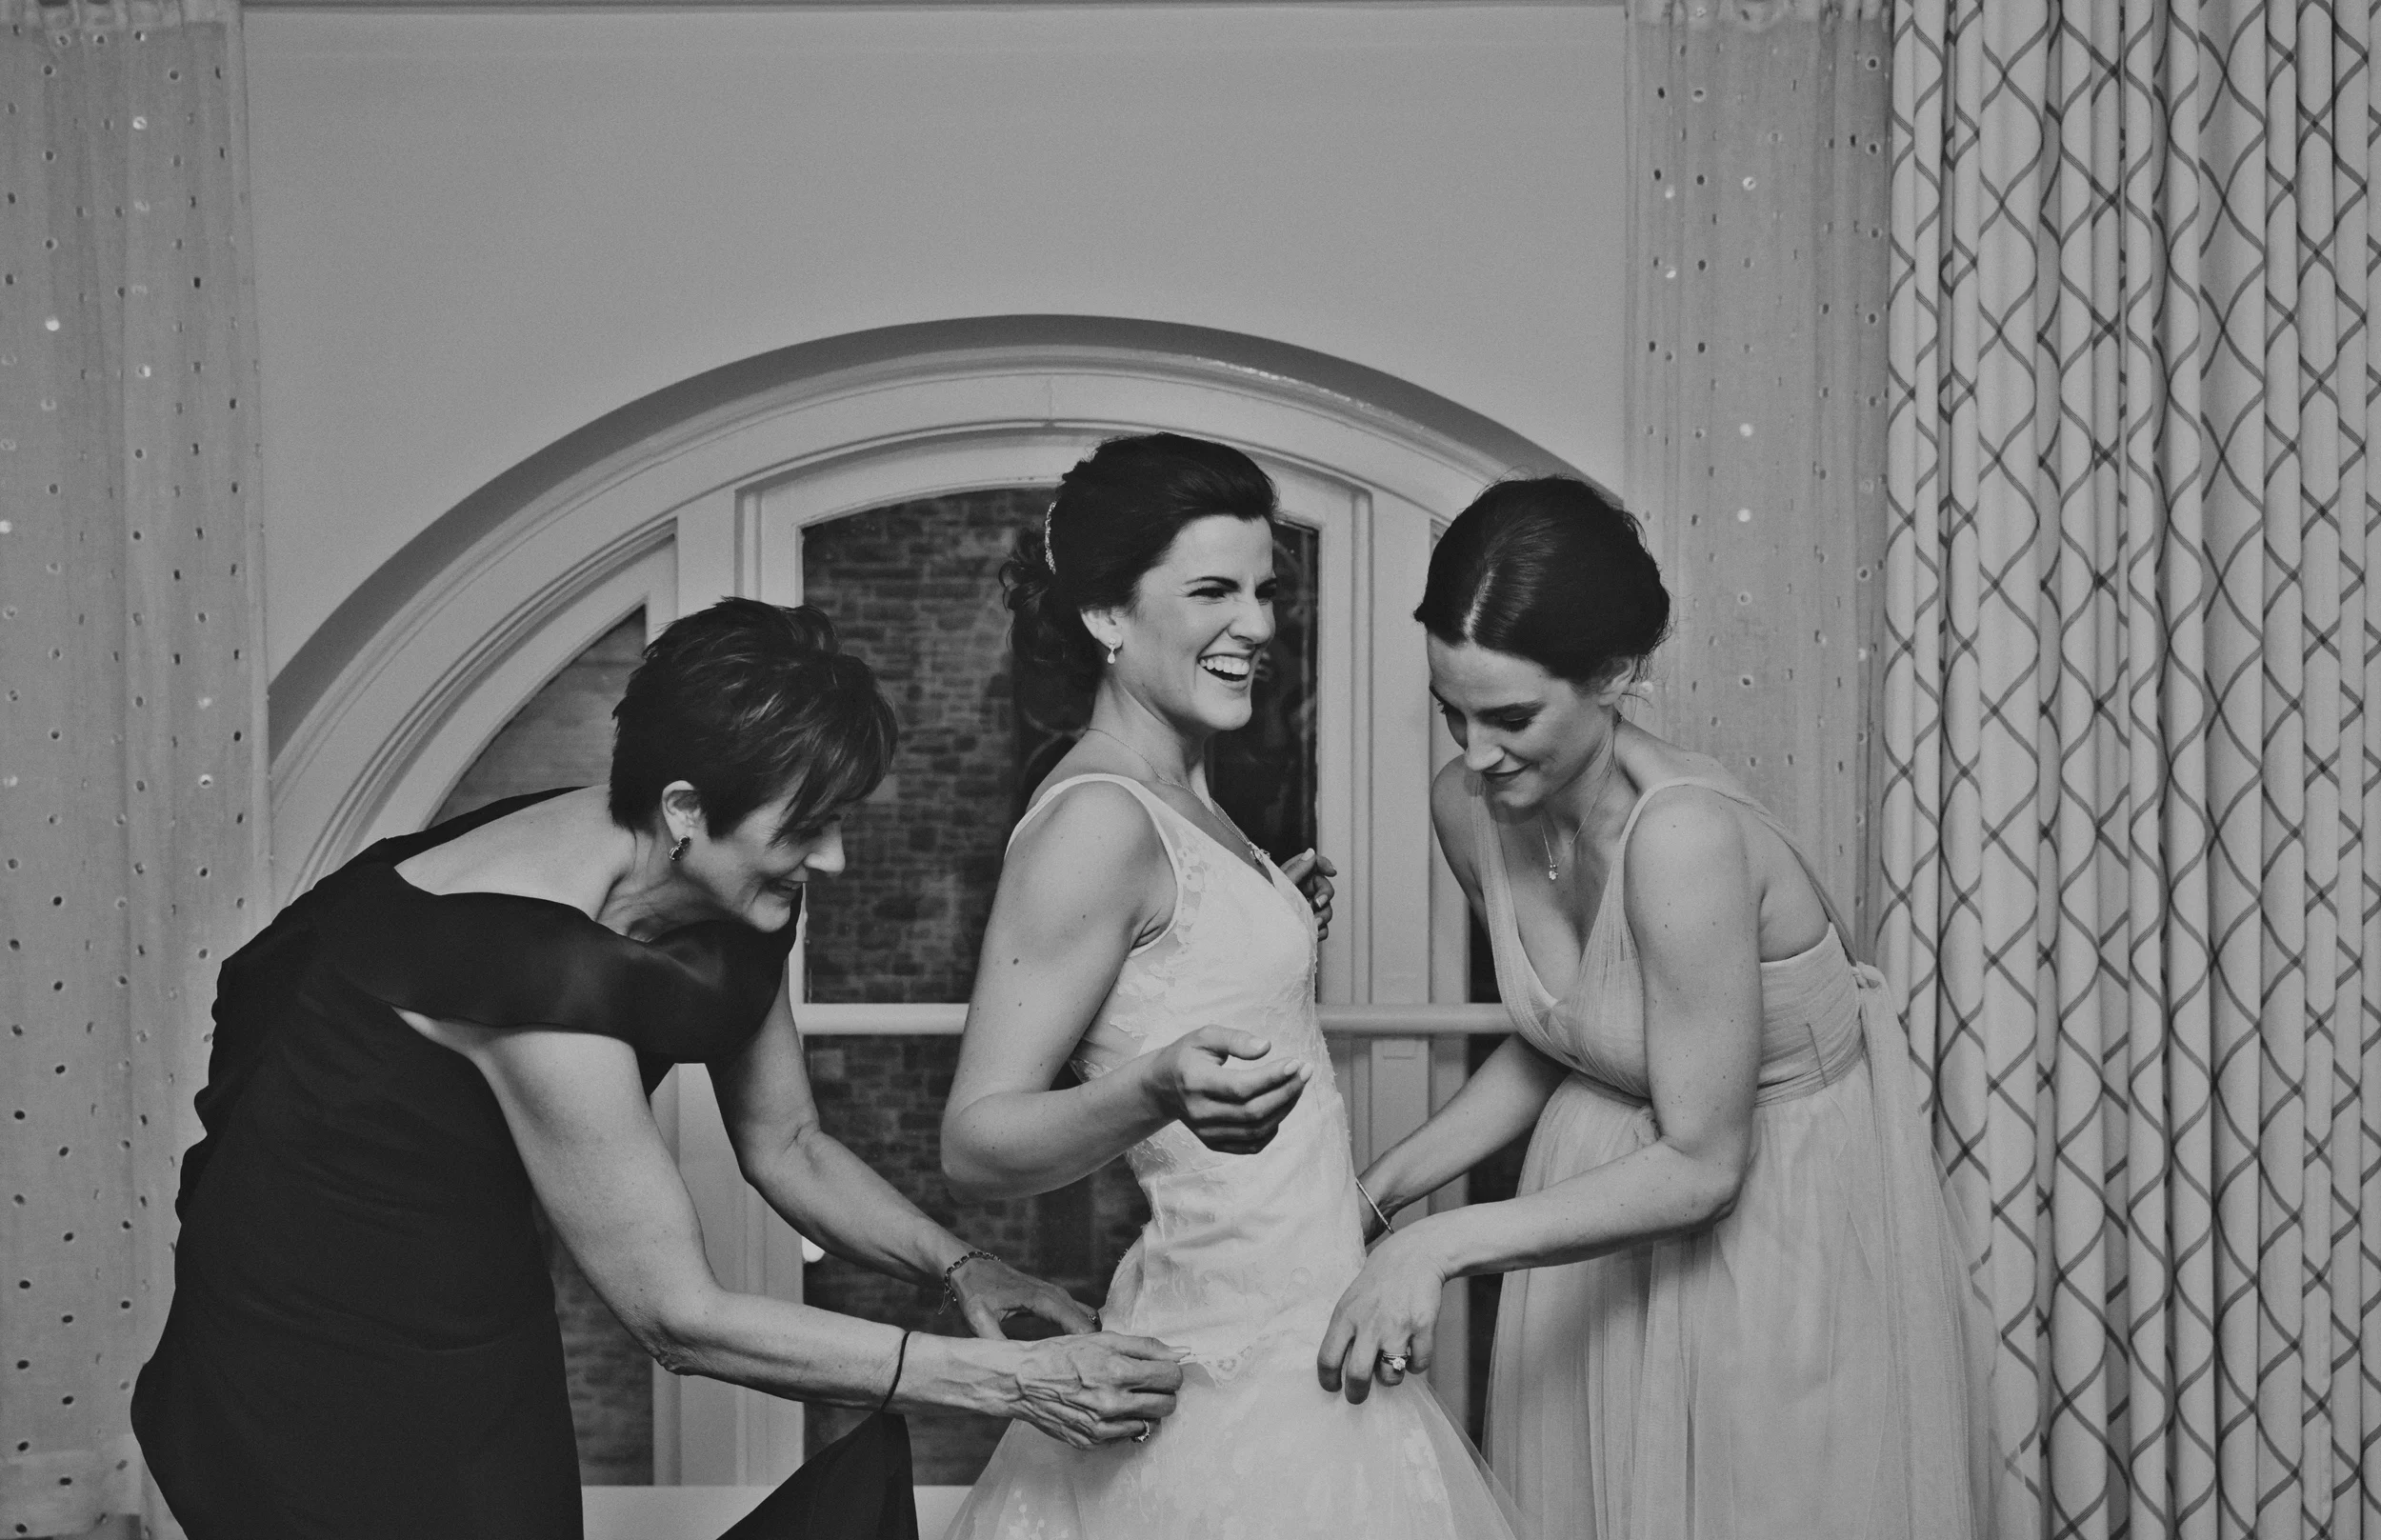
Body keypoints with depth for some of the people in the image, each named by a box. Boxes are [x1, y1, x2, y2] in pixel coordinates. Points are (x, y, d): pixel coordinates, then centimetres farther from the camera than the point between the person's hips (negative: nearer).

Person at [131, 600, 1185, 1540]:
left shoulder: (730, 907, -8)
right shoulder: (536, 962, -33)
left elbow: (787, 1146, 8)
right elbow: (676, 1315, -27)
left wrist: (960, 1267, -9)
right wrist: (1002, 1380, -26)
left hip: (480, 1349, 8)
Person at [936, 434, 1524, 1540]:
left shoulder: (1175, 798, 10)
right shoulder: (1098, 819, -18)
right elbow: (974, 1140, -21)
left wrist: (1275, 928, 11)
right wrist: (1161, 1093, -37)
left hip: (1288, 1346, 9)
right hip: (1245, 1377, -9)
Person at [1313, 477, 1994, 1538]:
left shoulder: (1683, 835, -31)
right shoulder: (1468, 809, -9)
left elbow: (1702, 1165, -25)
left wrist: (1446, 1244, -28)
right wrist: (1382, 1189, -3)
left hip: (1781, 1210, -6)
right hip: (1611, 1190, 6)